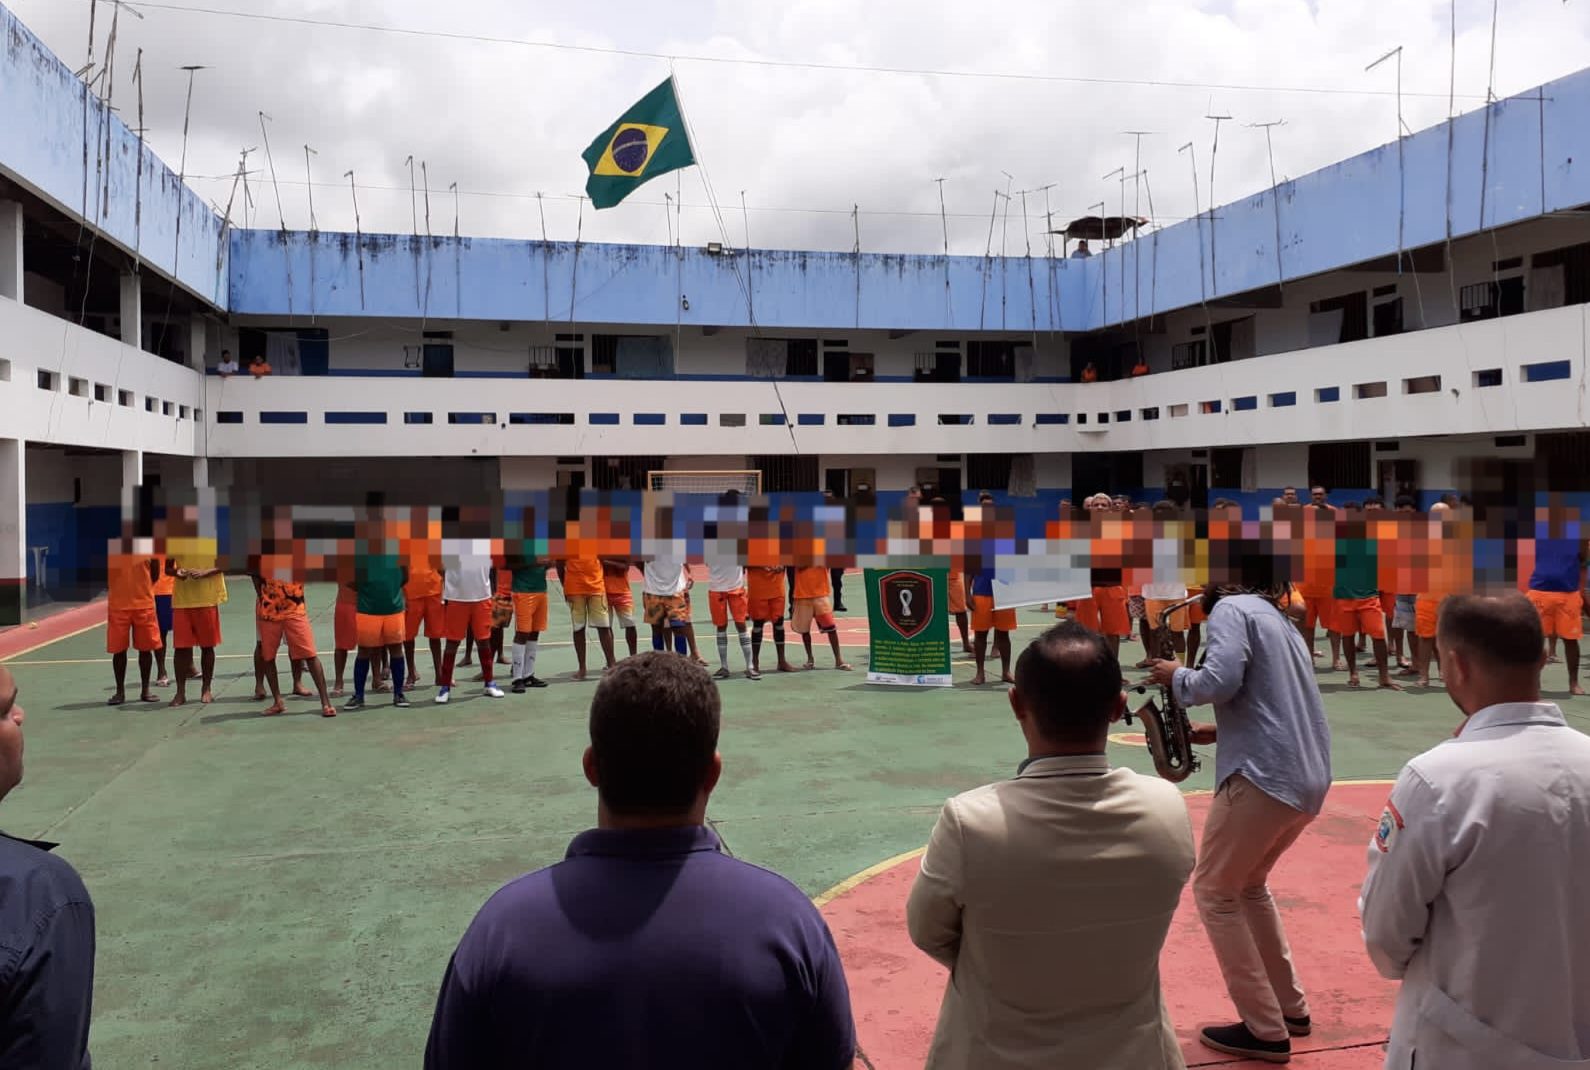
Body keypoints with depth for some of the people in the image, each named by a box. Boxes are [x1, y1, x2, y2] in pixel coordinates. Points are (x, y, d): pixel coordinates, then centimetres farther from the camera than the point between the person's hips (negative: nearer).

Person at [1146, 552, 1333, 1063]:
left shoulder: (1232, 607, -6)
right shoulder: (1279, 618, 20)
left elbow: (1219, 681, -21)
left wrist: (1176, 676, -2)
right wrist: (1215, 732, 18)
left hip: (1265, 776, -9)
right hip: (1309, 779, 9)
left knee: (1215, 892, 7)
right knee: (1247, 884, 26)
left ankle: (1266, 1030, 9)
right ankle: (1290, 1007, 30)